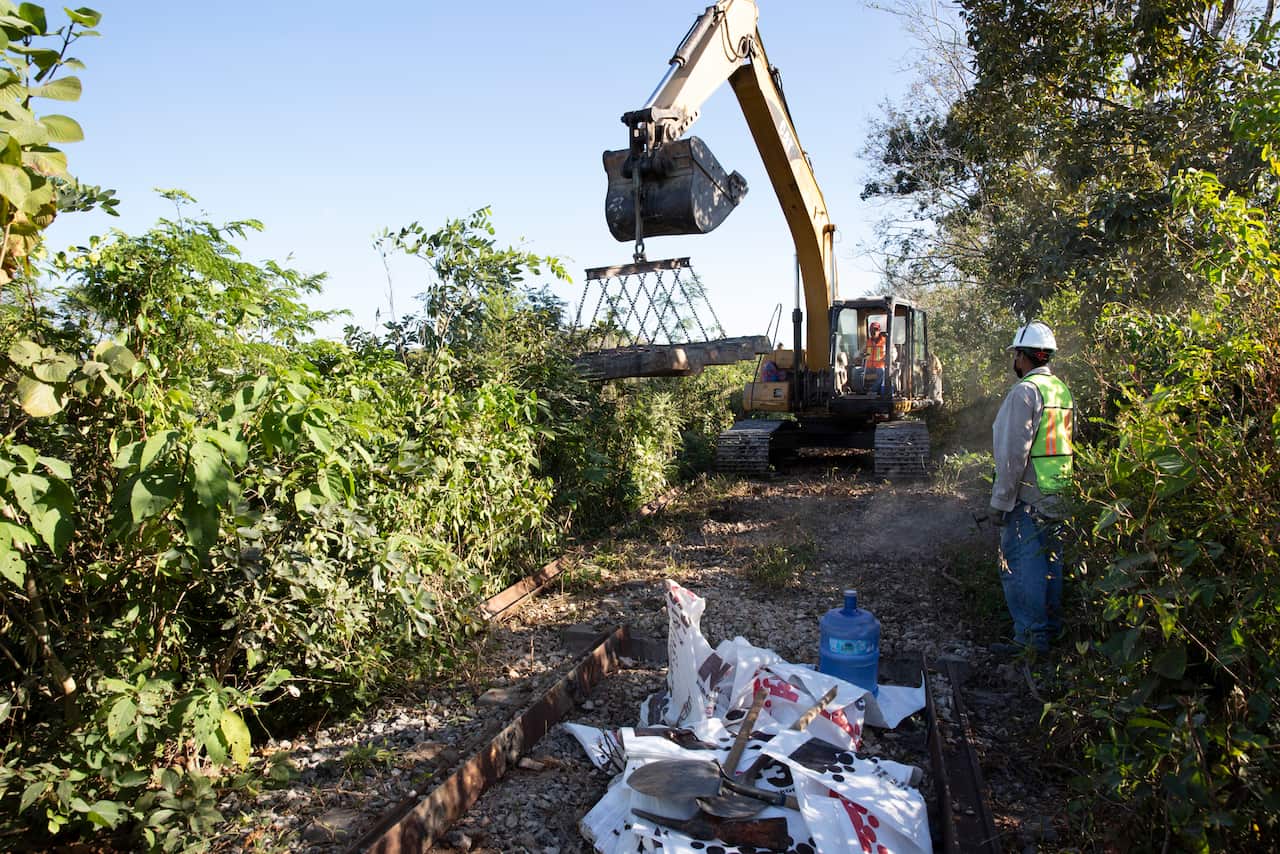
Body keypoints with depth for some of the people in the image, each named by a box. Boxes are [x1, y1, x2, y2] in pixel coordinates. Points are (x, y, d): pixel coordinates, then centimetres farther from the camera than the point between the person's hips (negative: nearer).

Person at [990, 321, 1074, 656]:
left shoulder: (1025, 391, -15)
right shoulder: (1062, 390, 12)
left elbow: (1014, 453, -19)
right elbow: (1065, 444, 17)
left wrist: (1001, 500, -13)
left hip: (1027, 498, -9)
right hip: (1058, 497, 9)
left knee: (1021, 568, -2)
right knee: (1050, 563, 17)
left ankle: (1030, 638, 3)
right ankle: (1051, 628, 28)